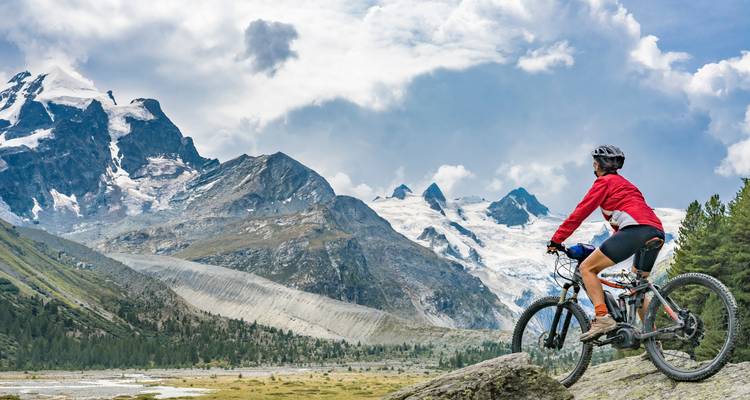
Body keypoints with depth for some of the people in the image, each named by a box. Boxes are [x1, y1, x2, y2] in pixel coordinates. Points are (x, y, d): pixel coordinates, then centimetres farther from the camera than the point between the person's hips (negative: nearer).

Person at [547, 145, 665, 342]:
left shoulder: (605, 181, 8)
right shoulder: (624, 183, 34)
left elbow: (581, 211, 2)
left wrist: (556, 240, 4)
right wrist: (607, 250, 40)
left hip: (637, 229, -9)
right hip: (657, 233, 9)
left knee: (587, 267, -4)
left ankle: (603, 318, -19)